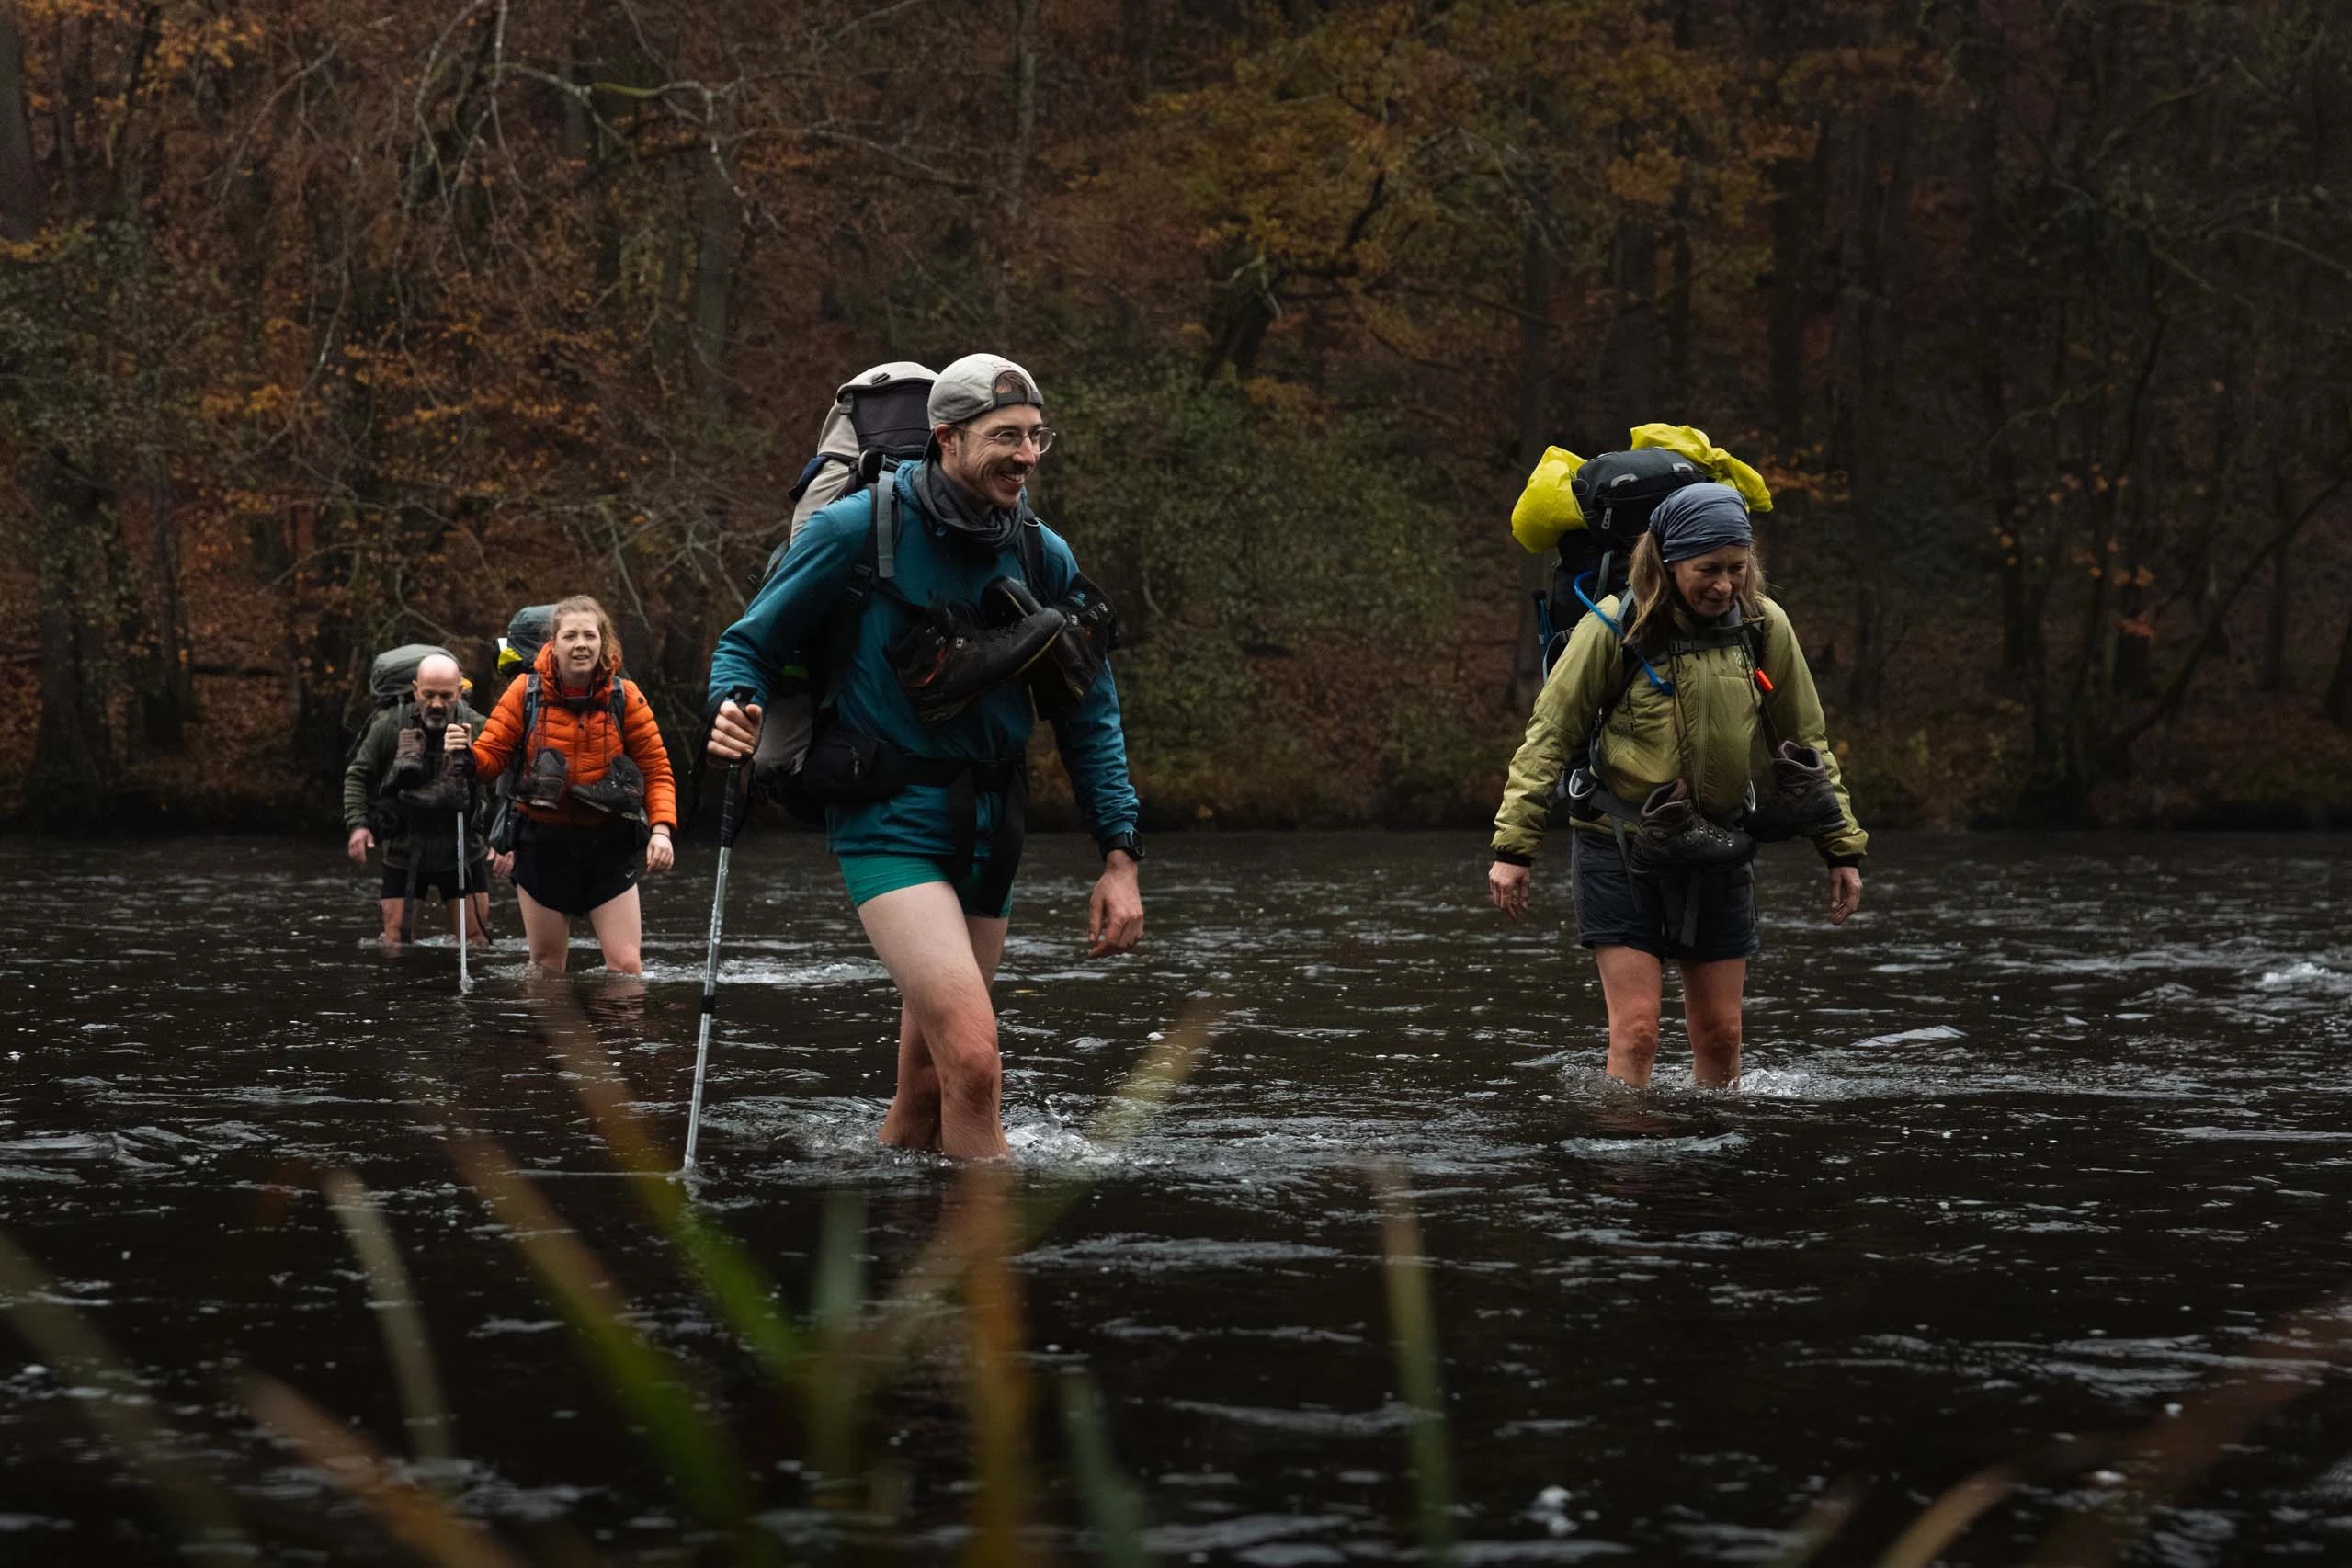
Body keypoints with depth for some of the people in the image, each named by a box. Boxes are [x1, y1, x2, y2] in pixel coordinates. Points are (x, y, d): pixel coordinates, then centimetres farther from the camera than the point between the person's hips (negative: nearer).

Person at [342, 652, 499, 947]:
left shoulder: (477, 729, -9)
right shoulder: (389, 726, -8)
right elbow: (358, 776, 6)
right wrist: (357, 824, -7)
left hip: (463, 853, 0)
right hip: (403, 853, 0)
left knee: (476, 939, 1)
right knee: (396, 939, 0)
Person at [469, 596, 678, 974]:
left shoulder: (624, 697, -4)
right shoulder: (527, 691, -5)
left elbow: (656, 769, -1)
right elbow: (491, 753, -2)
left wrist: (661, 828, -15)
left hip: (610, 846, -1)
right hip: (543, 841, 1)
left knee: (626, 965, -6)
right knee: (545, 964, 13)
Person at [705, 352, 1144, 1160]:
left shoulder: (1044, 557, 5)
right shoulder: (859, 528, -9)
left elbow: (1091, 712, 11)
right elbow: (750, 644, 0)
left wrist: (1119, 856, 4)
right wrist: (734, 713, -23)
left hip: (989, 831, 6)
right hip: (890, 824, -6)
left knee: (927, 1088, 13)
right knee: (974, 1061, -22)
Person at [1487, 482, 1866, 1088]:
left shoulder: (1764, 626, -3)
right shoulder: (1616, 627, -13)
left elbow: (1805, 743, 8)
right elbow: (1549, 735, -7)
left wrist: (1843, 849, 9)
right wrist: (1513, 847, -11)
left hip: (1719, 851, 3)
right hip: (1620, 849, -3)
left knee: (1720, 1035, 7)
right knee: (1635, 1033, -10)